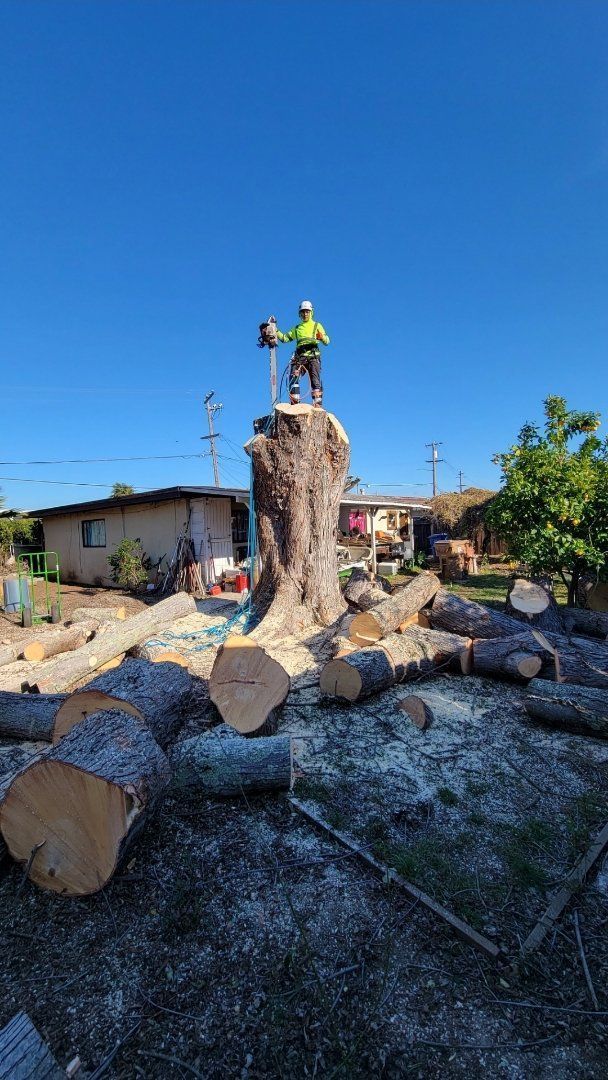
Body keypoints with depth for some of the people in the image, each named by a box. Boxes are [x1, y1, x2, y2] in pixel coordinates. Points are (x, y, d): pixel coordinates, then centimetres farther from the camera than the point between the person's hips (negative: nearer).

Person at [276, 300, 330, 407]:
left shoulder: (317, 326, 18)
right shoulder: (296, 328, 27)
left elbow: (327, 342, 7)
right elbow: (284, 338, 21)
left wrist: (322, 337, -15)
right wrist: (275, 331, 7)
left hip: (313, 356, -2)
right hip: (299, 356, 2)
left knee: (316, 381, -14)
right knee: (293, 377, -18)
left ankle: (318, 405, -17)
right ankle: (294, 403, -19)